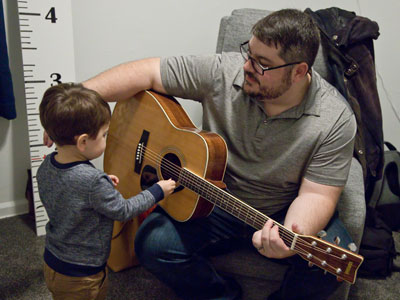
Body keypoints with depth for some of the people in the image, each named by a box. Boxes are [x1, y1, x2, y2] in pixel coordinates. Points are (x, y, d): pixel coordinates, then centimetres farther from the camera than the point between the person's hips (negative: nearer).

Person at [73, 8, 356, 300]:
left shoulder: (336, 120, -17)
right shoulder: (224, 71, -14)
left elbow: (317, 195, -17)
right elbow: (145, 73, -11)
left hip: (286, 212, -1)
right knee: (153, 244, -19)